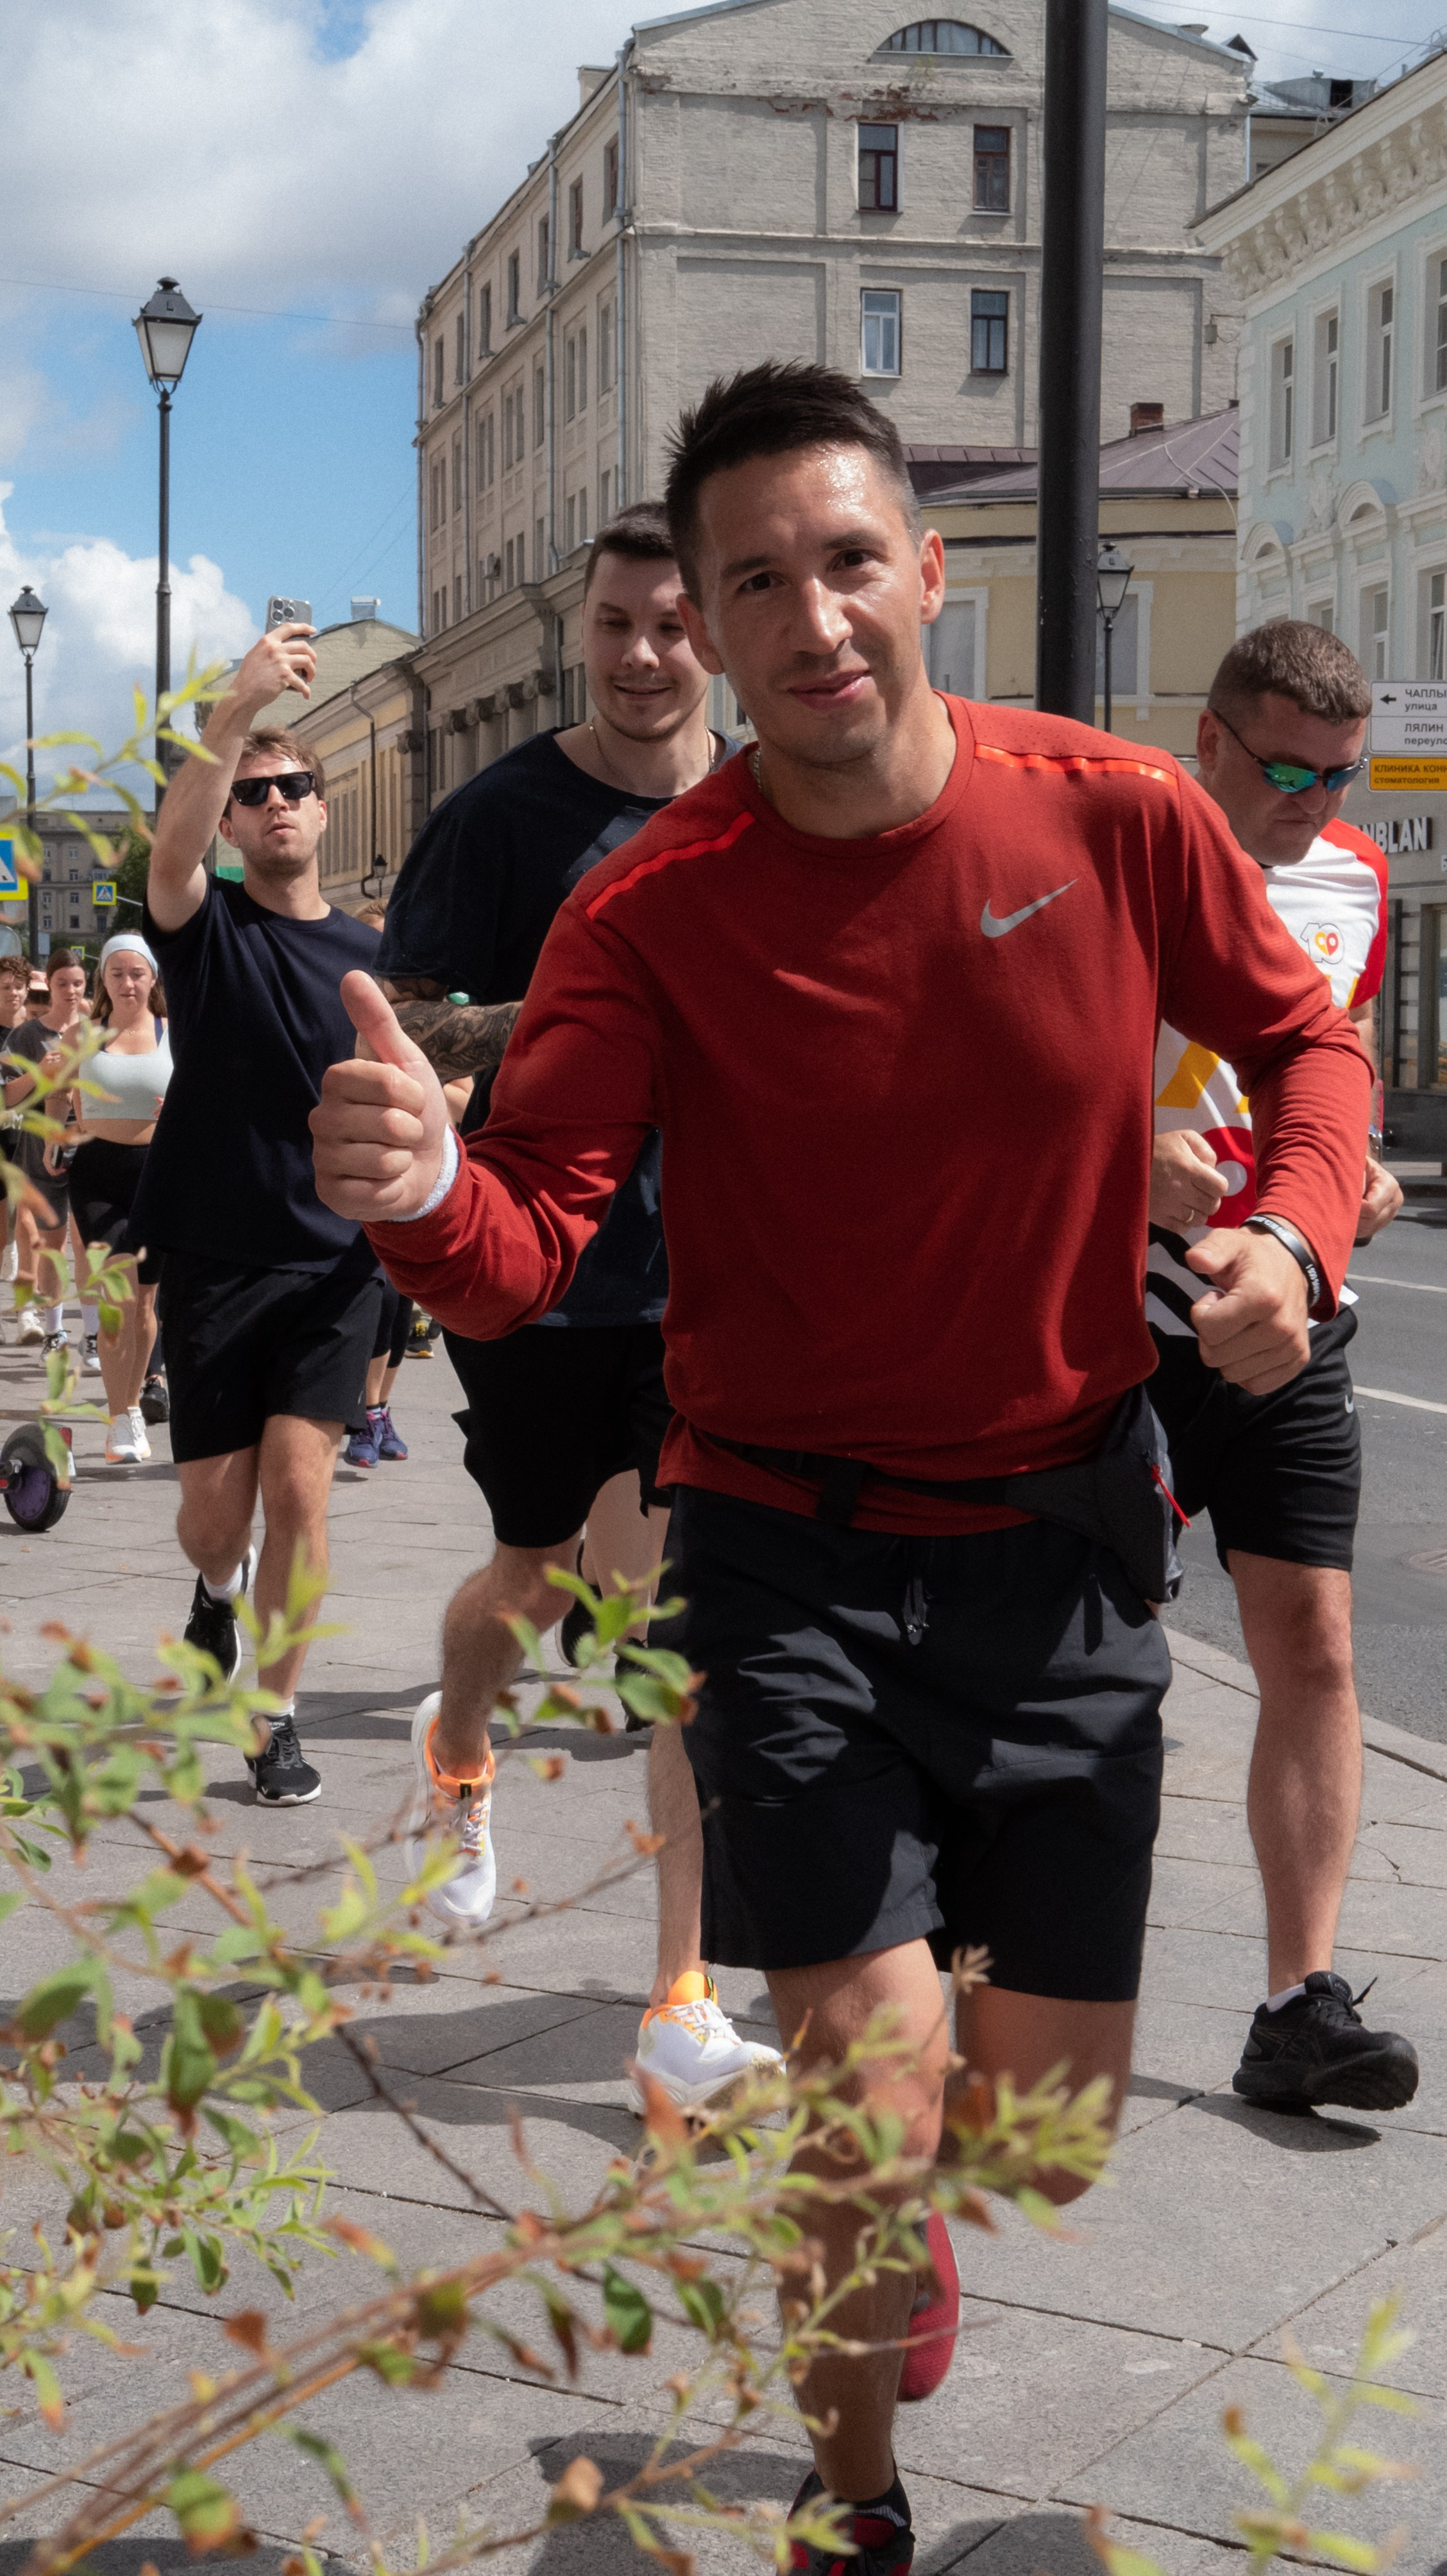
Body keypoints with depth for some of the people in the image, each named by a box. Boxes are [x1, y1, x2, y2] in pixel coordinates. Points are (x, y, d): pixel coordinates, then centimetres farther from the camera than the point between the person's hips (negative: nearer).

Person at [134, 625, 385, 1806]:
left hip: (336, 1263, 1)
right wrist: (239, 707, -39)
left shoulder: (372, 955, 5)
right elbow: (173, 844, -24)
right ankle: (221, 1588, 42)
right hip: (215, 1256, 0)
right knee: (215, 1506, 5)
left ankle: (278, 1719, 2)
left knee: (298, 1484, -11)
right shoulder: (205, 924, -1)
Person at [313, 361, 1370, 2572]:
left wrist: (1296, 1233, -11)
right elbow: (528, 1251, -22)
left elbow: (1302, 1037, 9)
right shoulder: (652, 911, -13)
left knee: (1052, 2117, 6)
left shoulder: (1119, 818, -8)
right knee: (870, 2093, -9)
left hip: (1061, 1528, 2)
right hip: (793, 1541, -2)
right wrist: (425, 1197, -45)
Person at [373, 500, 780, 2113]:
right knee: (540, 1582, 16)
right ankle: (457, 1757, 53)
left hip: (716, 1274, 1)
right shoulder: (505, 813, -7)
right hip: (537, 1274, -1)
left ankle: (686, 2008, 1)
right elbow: (387, 1030, -9)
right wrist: (540, 1021, -25)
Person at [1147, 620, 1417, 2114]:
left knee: (1313, 1651, -3)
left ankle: (1299, 2007, 1)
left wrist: (1361, 1165, 3)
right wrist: (1130, 1159, -23)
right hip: (1122, 1319, -4)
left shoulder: (1354, 879, 8)